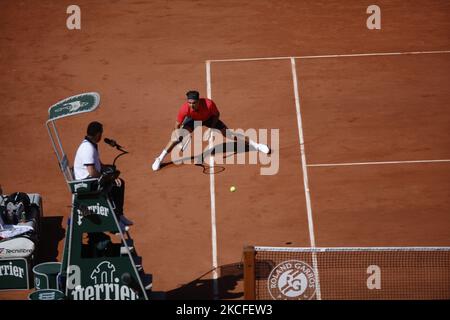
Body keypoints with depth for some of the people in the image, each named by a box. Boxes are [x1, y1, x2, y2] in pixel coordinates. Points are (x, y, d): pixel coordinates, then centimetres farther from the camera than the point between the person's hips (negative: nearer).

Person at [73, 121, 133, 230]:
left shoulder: (92, 145, 10)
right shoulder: (87, 148, -24)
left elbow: (99, 165, 18)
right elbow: (92, 172, -29)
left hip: (93, 178, 11)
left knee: (119, 182, 15)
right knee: (113, 188, -24)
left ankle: (119, 215, 23)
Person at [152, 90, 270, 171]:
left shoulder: (209, 104, -40)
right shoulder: (184, 109, -39)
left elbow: (216, 115, -17)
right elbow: (177, 126, -25)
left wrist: (212, 128, -26)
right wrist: (179, 138, -36)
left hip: (209, 119, 0)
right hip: (193, 120, 0)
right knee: (179, 136, -20)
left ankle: (255, 145, 15)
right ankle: (159, 159, -9)